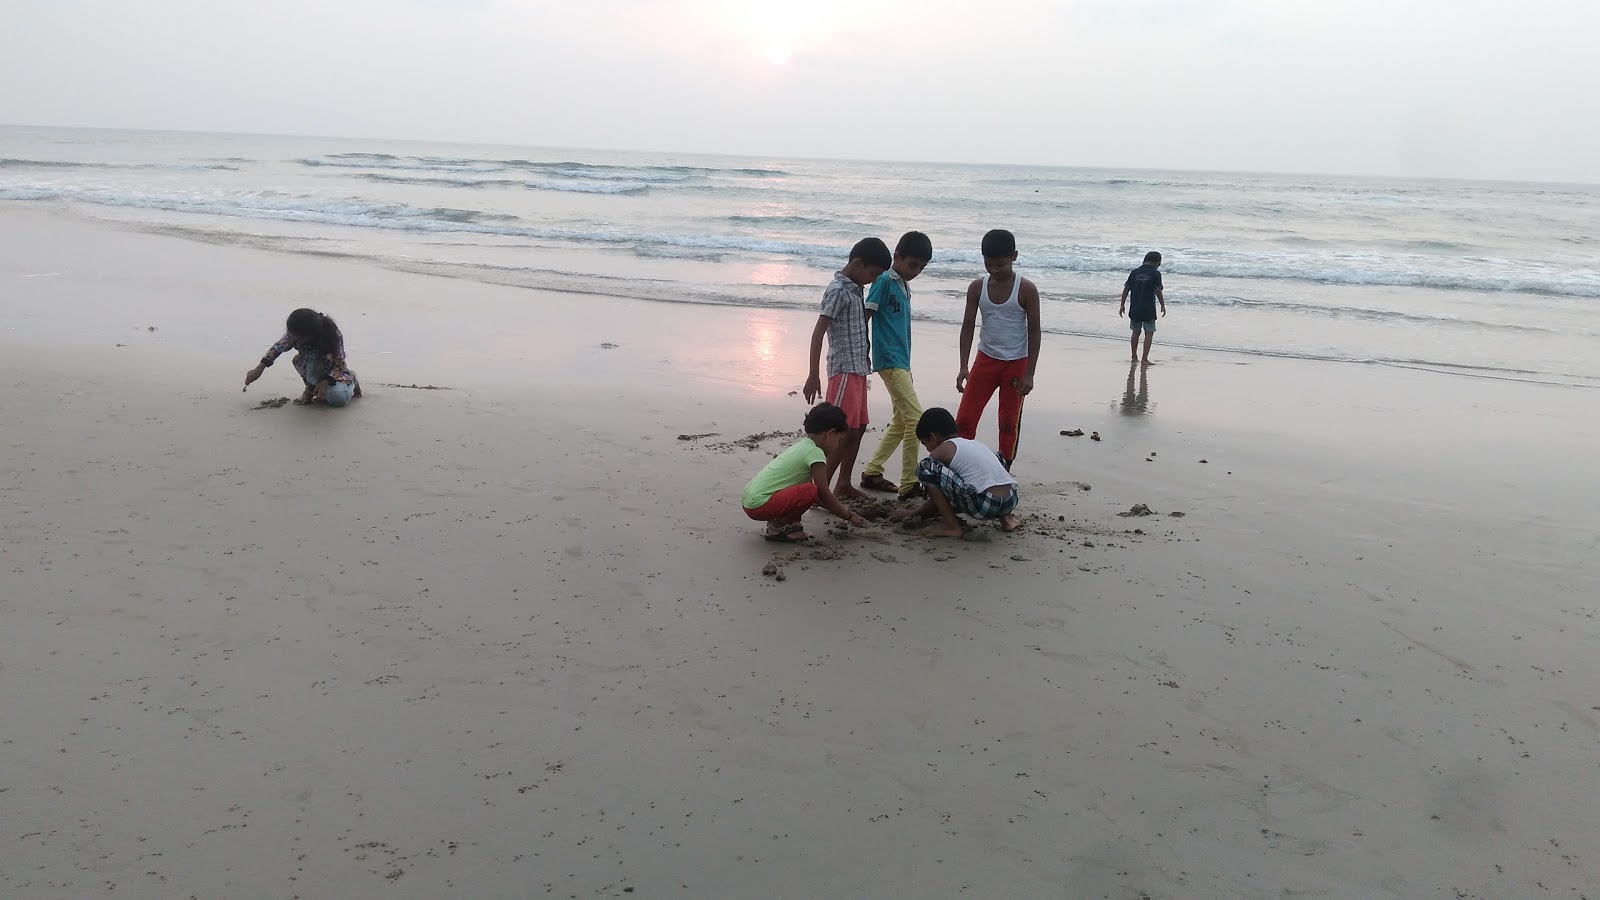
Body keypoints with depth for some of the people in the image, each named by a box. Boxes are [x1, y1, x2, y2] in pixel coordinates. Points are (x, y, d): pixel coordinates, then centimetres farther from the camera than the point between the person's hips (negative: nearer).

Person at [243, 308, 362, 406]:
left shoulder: (334, 336, -32)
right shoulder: (296, 332, -22)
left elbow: (338, 364, -27)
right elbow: (279, 346, -9)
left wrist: (325, 382, -42)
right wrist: (259, 368, -11)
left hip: (333, 372, -3)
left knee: (337, 398, -33)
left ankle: (351, 381, 1)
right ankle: (310, 389, -9)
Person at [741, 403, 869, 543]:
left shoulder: (802, 447, 17)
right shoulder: (815, 452, -12)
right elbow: (823, 494, -9)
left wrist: (840, 510, 28)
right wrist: (849, 516, 3)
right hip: (759, 504, -10)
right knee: (810, 491, -21)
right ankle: (777, 527, -6)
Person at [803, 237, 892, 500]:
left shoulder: (855, 289, 13)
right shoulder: (838, 290, -15)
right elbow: (818, 333, -19)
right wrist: (813, 375, -23)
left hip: (858, 369, 9)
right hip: (844, 370, -9)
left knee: (858, 428, 12)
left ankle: (843, 484, 21)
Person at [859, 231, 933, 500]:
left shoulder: (904, 285, 16)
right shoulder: (884, 280, -10)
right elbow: (865, 317, -13)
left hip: (901, 361, 9)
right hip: (889, 360, -9)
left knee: (901, 421, 13)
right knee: (915, 418, -12)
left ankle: (872, 473, 22)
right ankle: (909, 484, -8)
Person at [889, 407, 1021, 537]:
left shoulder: (940, 451, 6)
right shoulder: (974, 444, 28)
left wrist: (912, 513, 29)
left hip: (985, 505, -8)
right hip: (1011, 501, 8)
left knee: (924, 468, -1)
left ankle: (951, 526, -1)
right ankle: (1006, 518, 23)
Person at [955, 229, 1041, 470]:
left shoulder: (1026, 289, -11)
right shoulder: (977, 287, -3)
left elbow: (1034, 331, -8)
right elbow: (967, 327, -1)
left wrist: (1029, 373, -13)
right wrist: (963, 367, -10)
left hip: (1016, 364, -3)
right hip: (986, 360, 3)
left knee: (1009, 423, 5)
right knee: (964, 419, -2)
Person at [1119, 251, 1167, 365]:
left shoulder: (1135, 272, 4)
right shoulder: (1155, 273, -7)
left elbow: (1126, 289, 3)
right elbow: (1158, 291, -10)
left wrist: (1122, 305, 9)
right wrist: (1163, 306, 0)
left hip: (1135, 309, 4)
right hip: (1148, 310, -4)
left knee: (1136, 332, 17)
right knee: (1149, 333, 3)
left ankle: (1134, 357, 24)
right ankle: (1144, 359, -4)